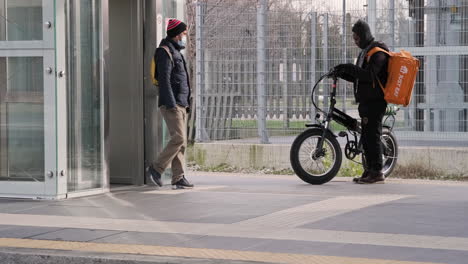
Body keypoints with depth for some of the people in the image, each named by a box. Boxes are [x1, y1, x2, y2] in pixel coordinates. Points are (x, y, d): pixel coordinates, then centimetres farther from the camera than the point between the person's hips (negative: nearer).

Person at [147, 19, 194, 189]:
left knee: (181, 142, 4)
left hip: (181, 104, 10)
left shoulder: (176, 52, 22)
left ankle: (179, 178, 3)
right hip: (171, 104, -10)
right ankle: (156, 169, -6)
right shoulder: (165, 52, -8)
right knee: (178, 138, -16)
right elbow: (164, 79, -17)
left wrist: (186, 104, 21)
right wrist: (171, 103, -23)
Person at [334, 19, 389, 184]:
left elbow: (370, 75, -22)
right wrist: (343, 73, 8)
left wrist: (351, 68, -24)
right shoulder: (365, 52, 21)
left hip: (375, 101, -10)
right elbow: (358, 77, 23)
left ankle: (377, 172, -9)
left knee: (372, 135, -10)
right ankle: (369, 171, 16)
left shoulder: (378, 52, -11)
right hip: (366, 101, 10)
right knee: (366, 137, 11)